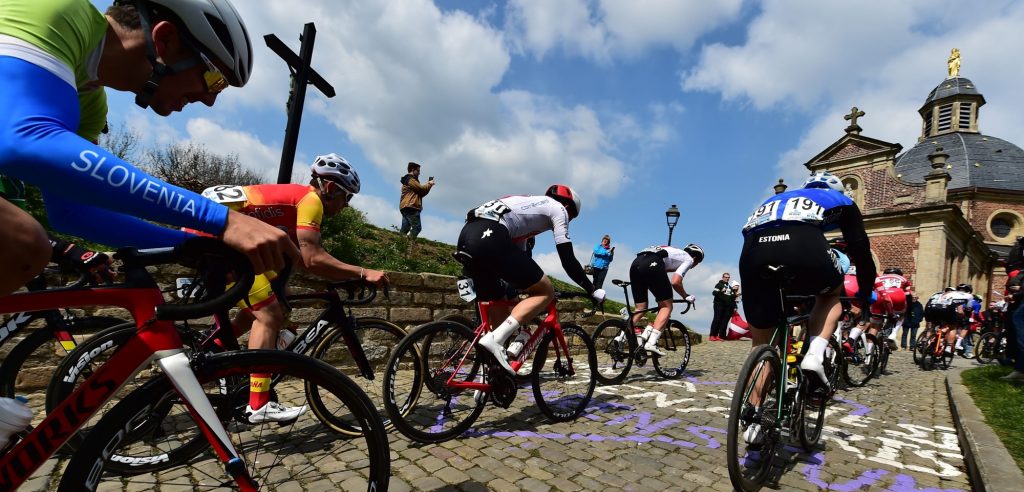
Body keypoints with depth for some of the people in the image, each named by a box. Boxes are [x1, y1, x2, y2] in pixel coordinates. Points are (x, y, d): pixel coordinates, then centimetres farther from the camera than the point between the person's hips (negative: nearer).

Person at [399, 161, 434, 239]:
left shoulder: (409, 180, 30)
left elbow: (420, 194, 26)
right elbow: (421, 189, -10)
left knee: (404, 229, 4)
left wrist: (428, 185, 14)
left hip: (405, 207, 11)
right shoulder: (410, 179, -3)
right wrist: (429, 184, 7)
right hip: (410, 207, -11)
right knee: (417, 227, -16)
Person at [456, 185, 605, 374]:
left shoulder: (528, 206, 39)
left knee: (499, 311, 21)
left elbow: (519, 255, 41)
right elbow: (568, 259, 9)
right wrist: (592, 290, 18)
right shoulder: (558, 208, 16)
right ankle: (495, 339, -13)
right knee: (546, 291, 2)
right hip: (490, 238, -9)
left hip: (467, 236, 9)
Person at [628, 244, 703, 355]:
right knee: (667, 306, 6)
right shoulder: (688, 259, 18)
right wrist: (686, 296, 18)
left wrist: (659, 295, 47)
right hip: (652, 265, -7)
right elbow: (675, 282, 3)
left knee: (640, 308, 16)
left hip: (635, 263, 7)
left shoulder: (676, 253, 40)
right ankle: (651, 343, -7)